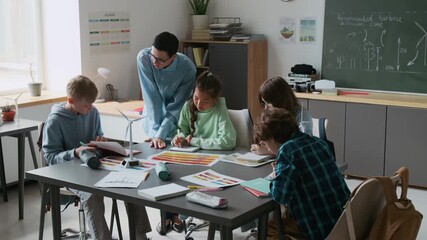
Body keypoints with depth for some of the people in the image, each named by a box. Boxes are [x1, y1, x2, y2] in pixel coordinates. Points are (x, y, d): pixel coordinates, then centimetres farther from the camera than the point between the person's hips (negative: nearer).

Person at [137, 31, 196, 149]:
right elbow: (151, 97, -22)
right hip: (151, 116, 1)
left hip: (175, 120, -1)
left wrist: (160, 135, -27)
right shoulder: (143, 57, -21)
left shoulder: (188, 68, -24)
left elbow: (177, 105, -19)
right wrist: (155, 131, -26)